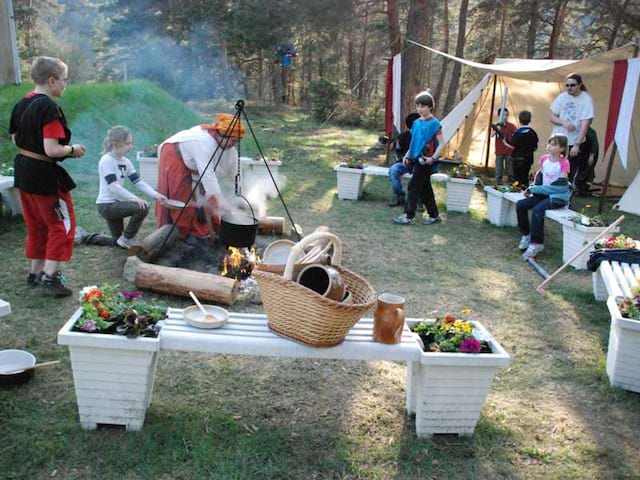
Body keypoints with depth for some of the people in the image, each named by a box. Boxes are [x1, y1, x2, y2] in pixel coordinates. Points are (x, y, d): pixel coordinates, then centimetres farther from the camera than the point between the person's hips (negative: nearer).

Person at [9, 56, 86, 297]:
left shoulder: (21, 104, 6)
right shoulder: (49, 108, -21)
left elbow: (15, 139, 16)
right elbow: (52, 150, -25)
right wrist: (73, 149, -9)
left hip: (23, 171, 9)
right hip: (45, 174, -9)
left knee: (36, 224, 19)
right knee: (62, 224, 3)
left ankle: (36, 271, 28)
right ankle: (50, 275, 0)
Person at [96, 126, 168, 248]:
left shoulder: (125, 161, 7)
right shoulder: (106, 160, -17)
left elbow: (139, 182, 3)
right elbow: (113, 187, -26)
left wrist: (155, 194, -12)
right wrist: (135, 198, -31)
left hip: (116, 203, 8)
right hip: (107, 205, -8)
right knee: (142, 207, -23)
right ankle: (127, 239, -8)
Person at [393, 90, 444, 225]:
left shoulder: (434, 123, -11)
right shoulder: (416, 122, 9)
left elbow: (441, 143, -11)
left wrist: (433, 158, -19)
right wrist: (407, 155, 11)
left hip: (425, 161, -7)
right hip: (416, 159, 7)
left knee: (414, 187, -6)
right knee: (425, 188, 12)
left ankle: (409, 216, 0)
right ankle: (434, 215, 21)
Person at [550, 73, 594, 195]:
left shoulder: (586, 100, -11)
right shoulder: (562, 97, 0)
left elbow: (585, 124, -16)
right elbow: (552, 116, 6)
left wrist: (577, 145, -23)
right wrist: (563, 122, -15)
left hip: (574, 143, -3)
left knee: (570, 173, 0)